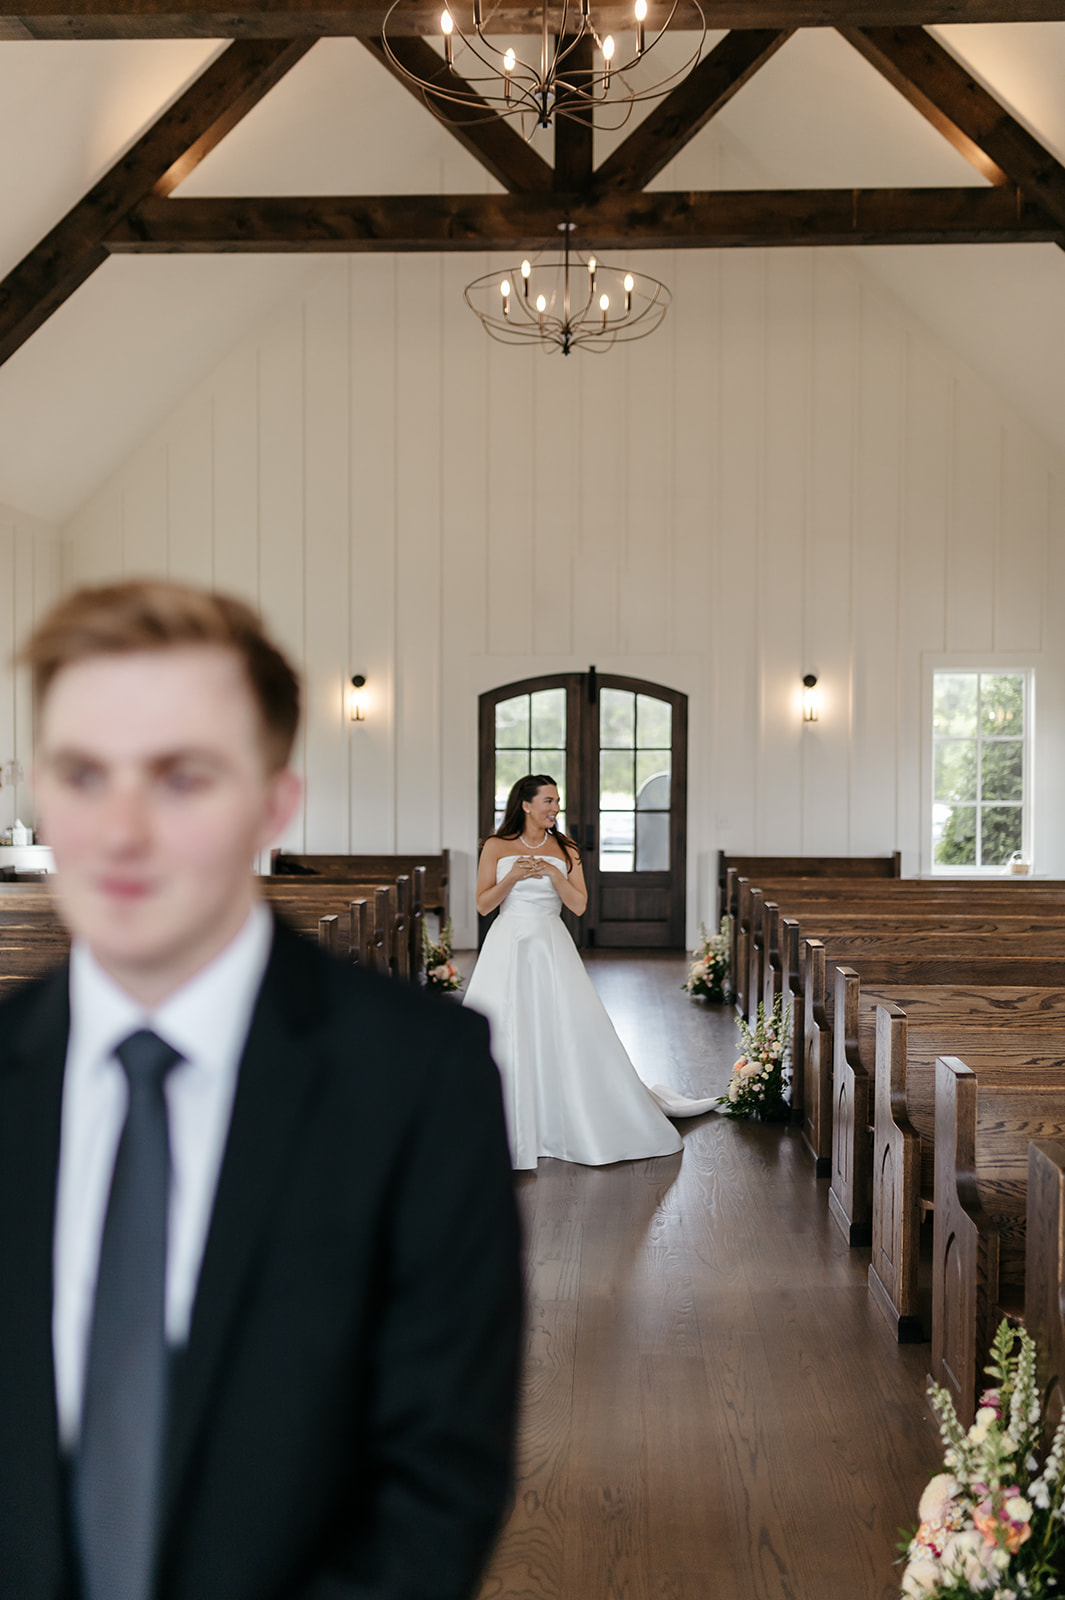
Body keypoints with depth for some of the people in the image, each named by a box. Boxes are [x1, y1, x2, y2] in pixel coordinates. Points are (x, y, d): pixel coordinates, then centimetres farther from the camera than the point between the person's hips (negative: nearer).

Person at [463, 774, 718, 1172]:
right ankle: (506, 1129, 9)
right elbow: (483, 904, 2)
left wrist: (553, 874, -13)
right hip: (507, 947, -1)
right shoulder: (497, 847, 3)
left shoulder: (564, 851, 7)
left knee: (573, 1031, 0)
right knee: (503, 1035, -4)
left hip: (552, 948, 1)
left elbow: (579, 905, 1)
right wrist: (513, 876, -13)